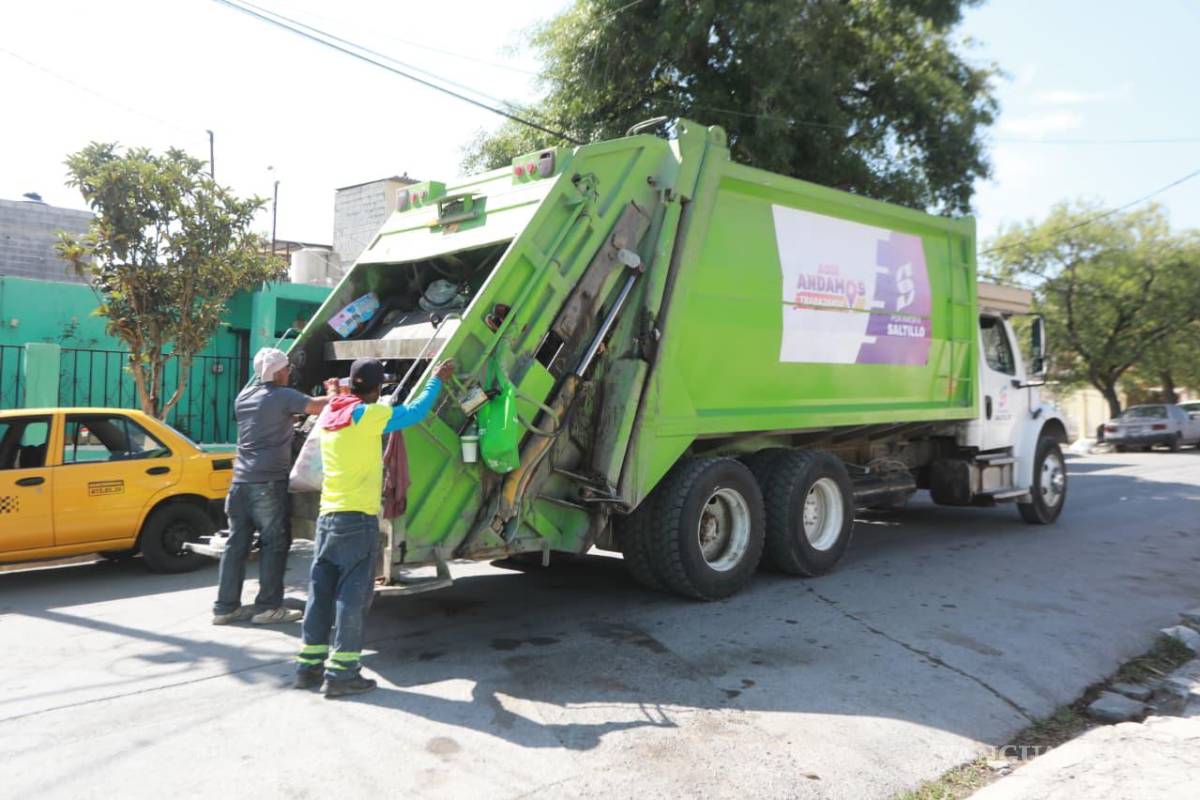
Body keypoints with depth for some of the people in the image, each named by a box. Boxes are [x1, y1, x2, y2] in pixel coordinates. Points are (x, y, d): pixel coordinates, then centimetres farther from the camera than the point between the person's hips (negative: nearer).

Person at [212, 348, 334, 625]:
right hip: (268, 483, -7)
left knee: (236, 543, 9)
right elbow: (319, 406, -17)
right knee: (274, 543, 1)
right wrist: (333, 393, 4)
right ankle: (268, 607, 4)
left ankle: (225, 607, 13)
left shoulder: (243, 397, 16)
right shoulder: (283, 397, -8)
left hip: (241, 481, 7)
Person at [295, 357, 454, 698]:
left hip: (327, 516, 7)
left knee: (321, 593, 11)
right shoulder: (368, 415, -9)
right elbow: (415, 411, 1)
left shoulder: (330, 416, 11)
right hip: (358, 519, -7)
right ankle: (342, 672, -2)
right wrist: (437, 378, 12)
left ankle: (309, 665, 16)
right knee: (353, 595, -3)